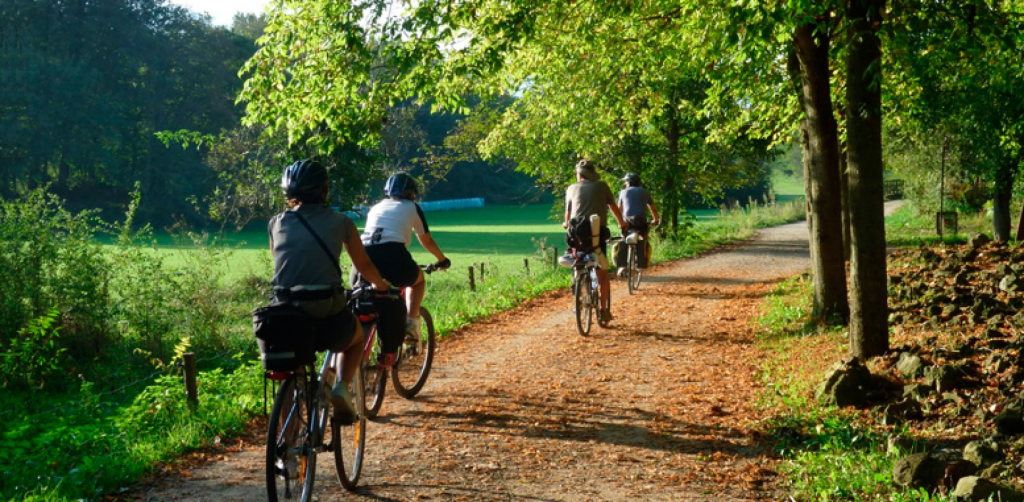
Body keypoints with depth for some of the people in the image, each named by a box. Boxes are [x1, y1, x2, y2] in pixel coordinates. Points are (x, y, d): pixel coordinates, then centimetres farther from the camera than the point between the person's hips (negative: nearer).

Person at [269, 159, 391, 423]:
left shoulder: (277, 223, 11)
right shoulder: (340, 222, 7)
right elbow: (364, 266, 19)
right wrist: (381, 285, 40)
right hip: (327, 315, -2)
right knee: (356, 337, 32)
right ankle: (341, 387, 9)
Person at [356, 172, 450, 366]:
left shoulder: (375, 208, 32)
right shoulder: (412, 208, 23)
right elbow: (426, 241, 30)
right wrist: (442, 259, 48)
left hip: (366, 255, 2)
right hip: (394, 254, -2)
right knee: (418, 279, 29)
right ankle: (411, 321, 10)